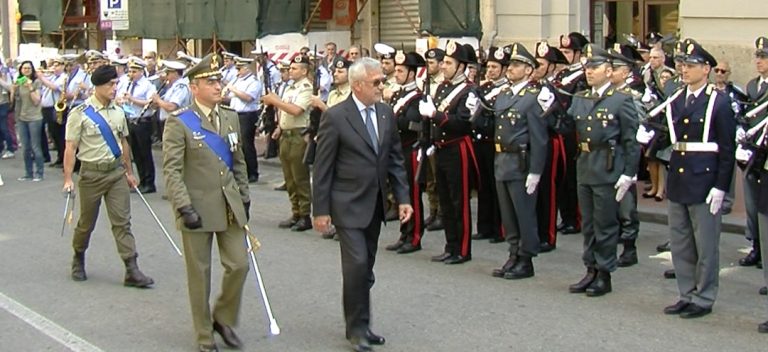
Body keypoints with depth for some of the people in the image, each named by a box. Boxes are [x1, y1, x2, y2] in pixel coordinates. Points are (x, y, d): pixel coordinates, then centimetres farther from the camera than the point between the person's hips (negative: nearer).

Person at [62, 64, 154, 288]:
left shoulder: (118, 112, 6)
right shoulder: (80, 114, -9)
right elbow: (70, 148, -9)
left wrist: (129, 172, 18)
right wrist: (68, 179, -13)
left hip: (116, 171, 4)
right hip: (92, 173, -3)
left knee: (122, 221, -1)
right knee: (86, 222, 10)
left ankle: (132, 271, -3)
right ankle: (78, 259, 36)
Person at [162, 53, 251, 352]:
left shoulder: (231, 117, 9)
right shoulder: (179, 122, -9)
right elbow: (171, 170, -13)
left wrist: (244, 197, 13)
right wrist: (184, 207, -20)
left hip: (230, 206, 5)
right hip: (198, 208, -5)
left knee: (239, 265, 4)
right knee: (199, 274, 6)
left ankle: (223, 318, 29)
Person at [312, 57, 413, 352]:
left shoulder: (386, 113, 6)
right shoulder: (336, 117, -12)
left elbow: (395, 159, 11)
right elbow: (322, 167, -10)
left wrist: (403, 197, 3)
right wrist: (321, 210, -11)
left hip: (375, 205, 6)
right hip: (348, 204, -6)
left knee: (366, 268, 12)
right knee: (357, 264, -12)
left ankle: (360, 324, 23)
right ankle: (356, 328, 2)